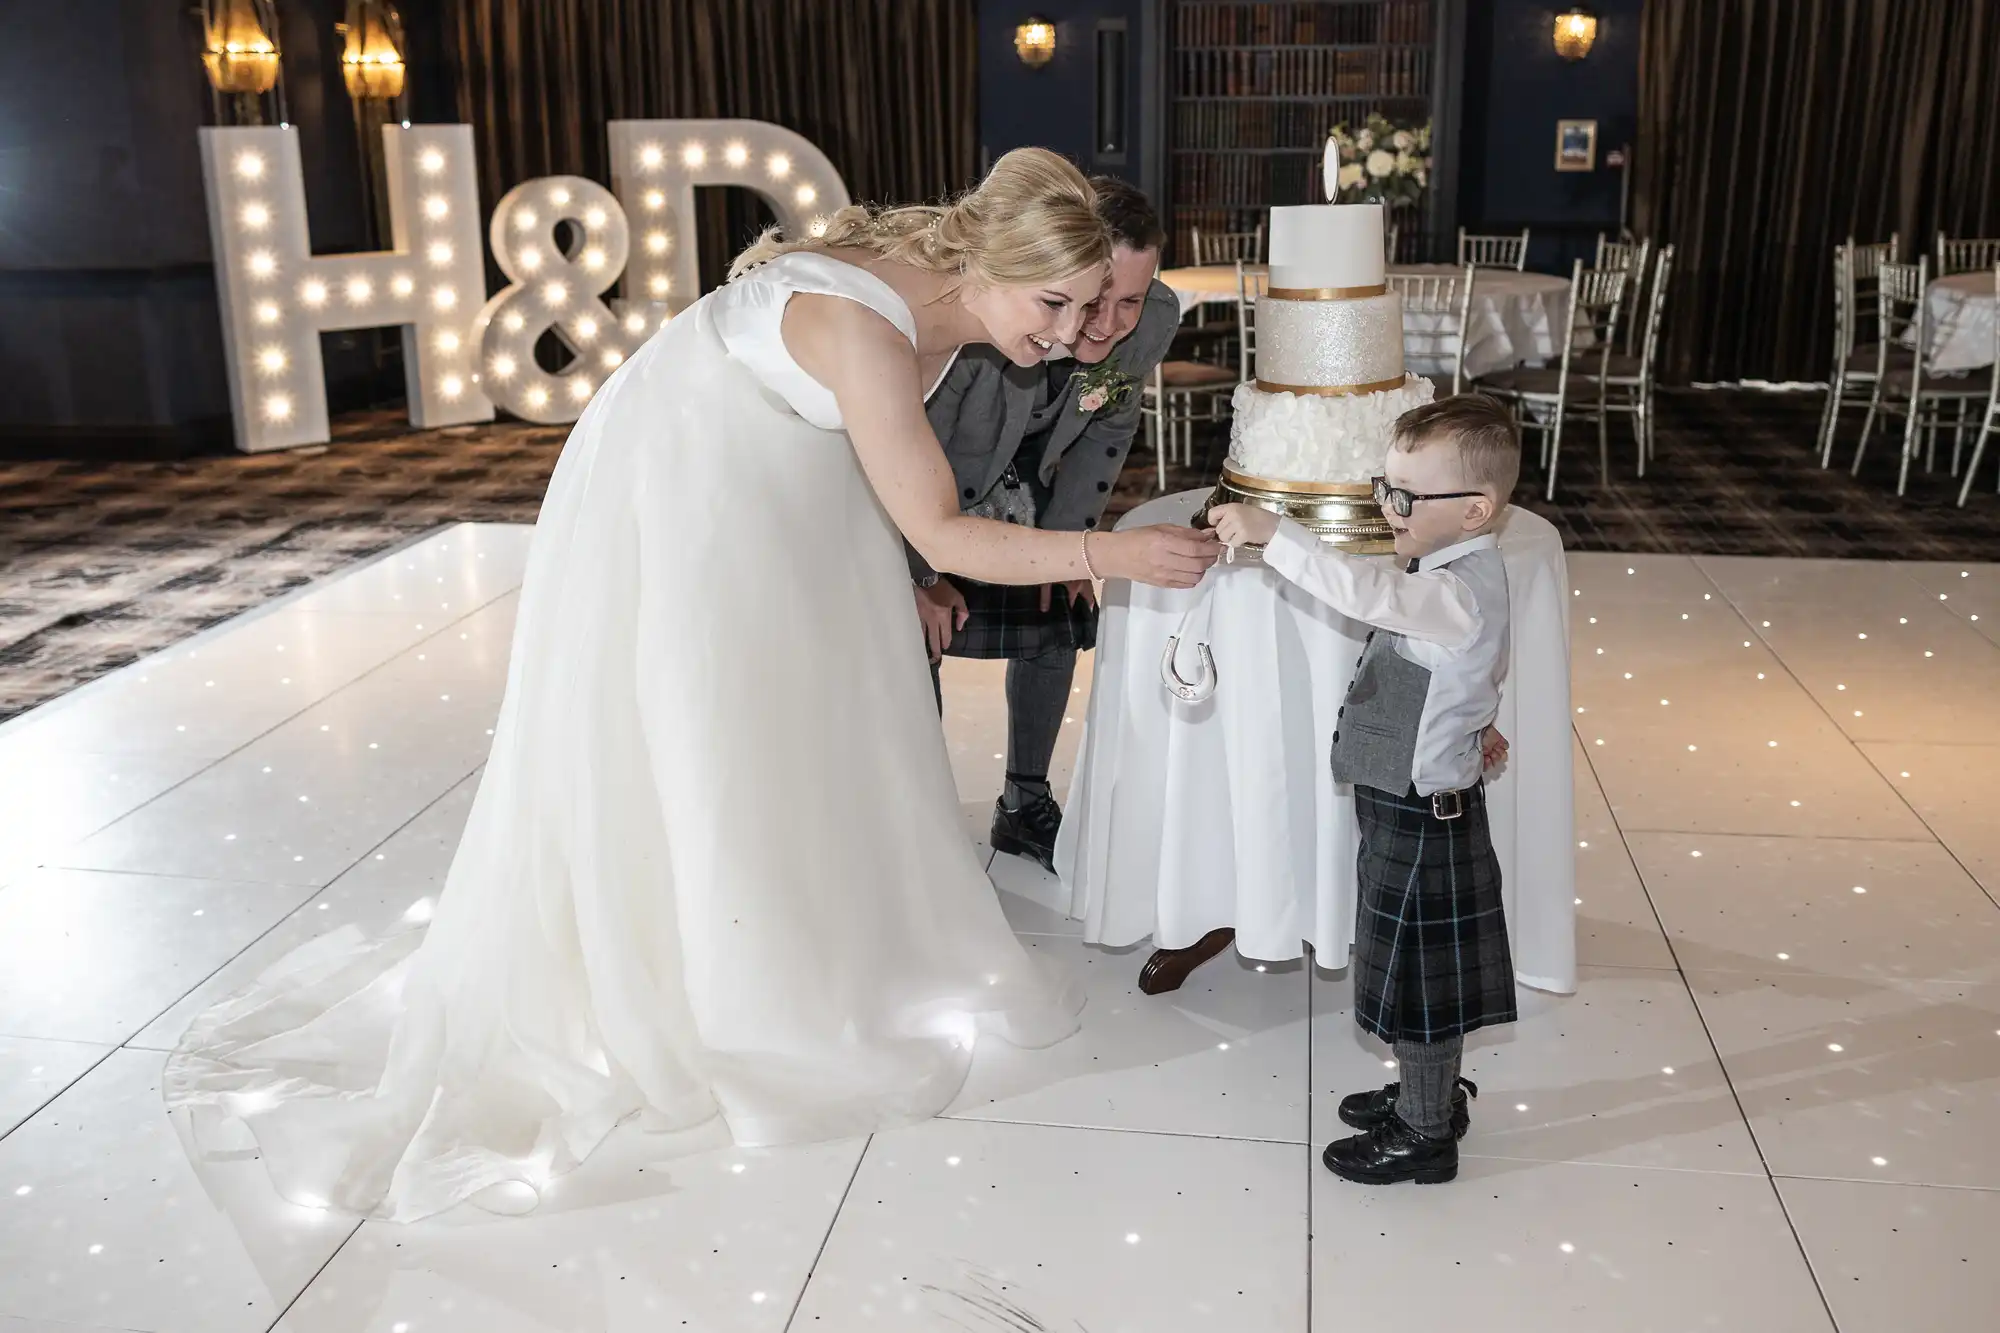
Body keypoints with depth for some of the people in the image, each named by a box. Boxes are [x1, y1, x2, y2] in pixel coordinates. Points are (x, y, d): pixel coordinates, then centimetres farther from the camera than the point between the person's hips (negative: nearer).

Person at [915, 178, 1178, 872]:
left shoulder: (1156, 320, -27)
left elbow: (1108, 427, -6)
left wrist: (1065, 541, -6)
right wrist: (922, 576, -18)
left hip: (1025, 474, 5)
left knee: (1058, 621, 6)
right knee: (915, 637, -10)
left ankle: (1025, 805, 24)